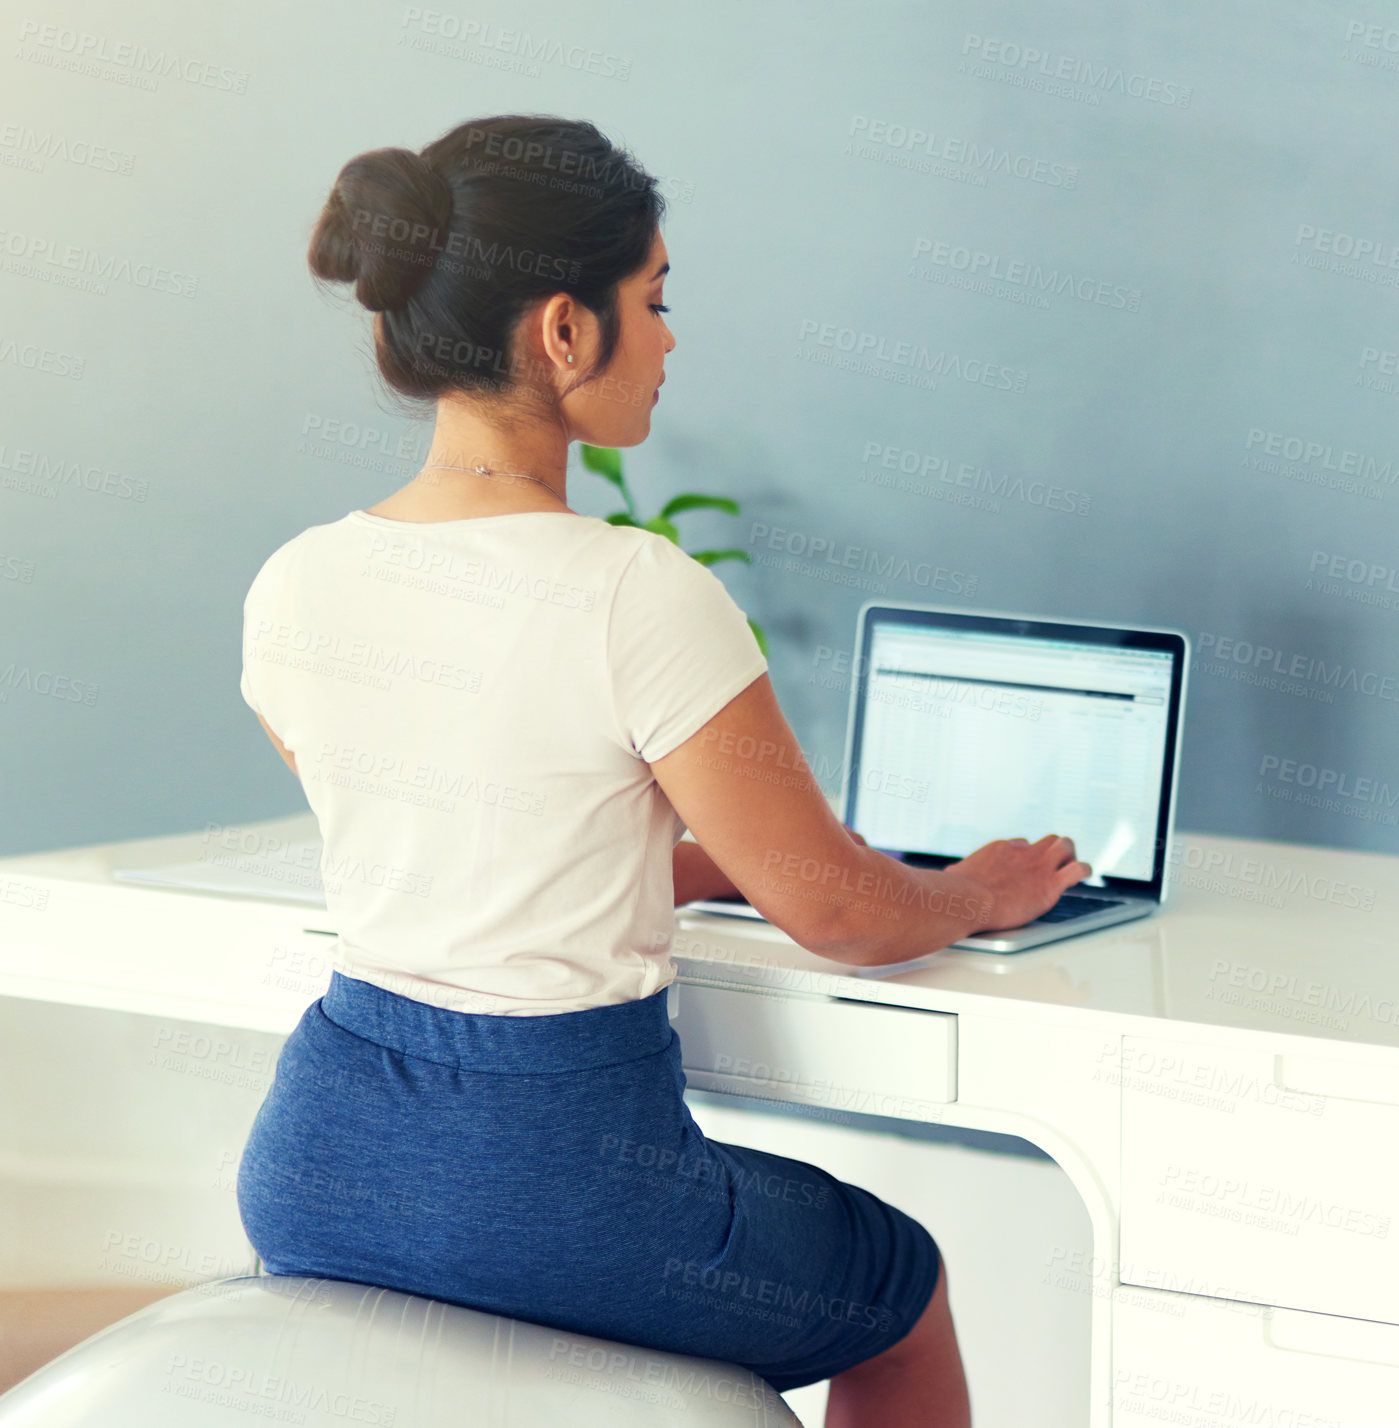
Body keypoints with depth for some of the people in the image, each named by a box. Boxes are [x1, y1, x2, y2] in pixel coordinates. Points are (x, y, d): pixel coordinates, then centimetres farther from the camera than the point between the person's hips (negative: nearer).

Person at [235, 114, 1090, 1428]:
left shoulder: (291, 587, -1)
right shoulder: (641, 596, -21)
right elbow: (835, 911, -10)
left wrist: (702, 864, 22)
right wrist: (987, 891, 12)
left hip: (316, 1160, 7)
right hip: (551, 1164, -6)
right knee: (905, 1291, 24)